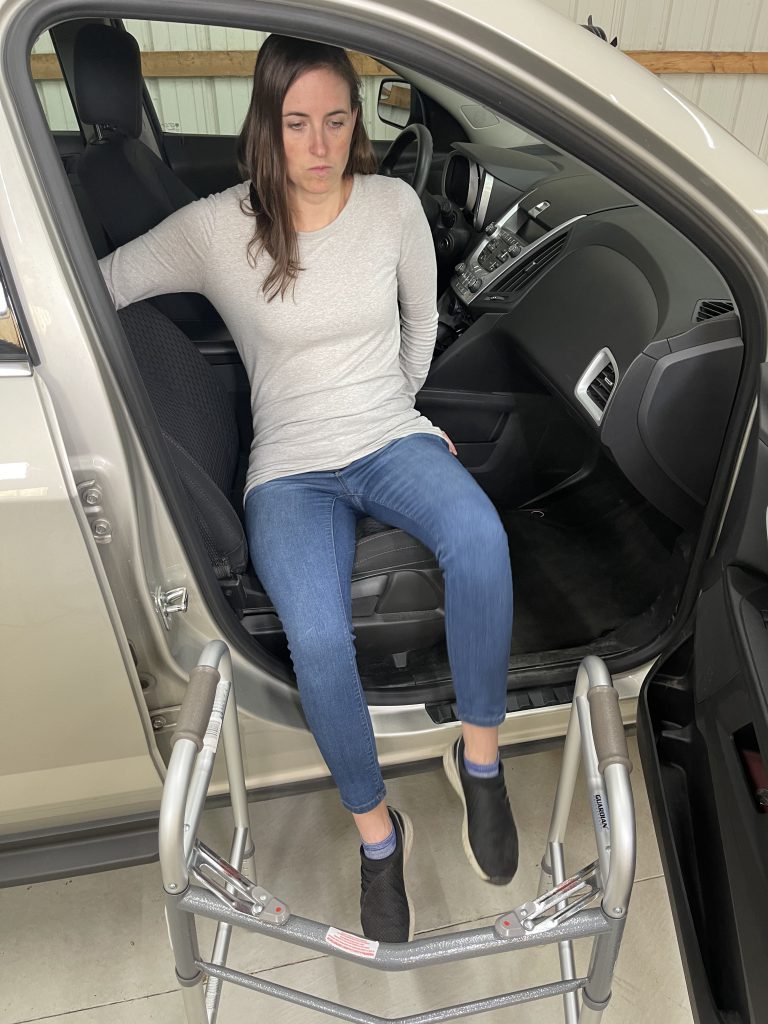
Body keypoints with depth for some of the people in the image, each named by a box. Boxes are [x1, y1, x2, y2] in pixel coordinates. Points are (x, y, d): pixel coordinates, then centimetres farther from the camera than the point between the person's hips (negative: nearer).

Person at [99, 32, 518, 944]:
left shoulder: (395, 205, 3)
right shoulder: (217, 228, -4)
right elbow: (95, 285, 4)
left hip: (394, 439, 2)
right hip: (291, 468, -1)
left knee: (479, 537, -35)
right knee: (318, 638, -31)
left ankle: (479, 757, -11)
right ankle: (375, 830, -1)